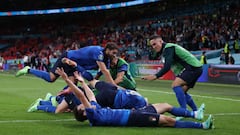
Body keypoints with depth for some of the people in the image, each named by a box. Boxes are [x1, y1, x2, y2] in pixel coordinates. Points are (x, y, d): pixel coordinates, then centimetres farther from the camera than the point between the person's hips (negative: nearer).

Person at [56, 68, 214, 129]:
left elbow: (90, 94, 30)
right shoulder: (93, 116, -15)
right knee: (168, 120, -14)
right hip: (133, 118, -10)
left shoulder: (95, 109, 11)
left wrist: (82, 81, 34)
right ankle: (202, 125, -12)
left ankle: (194, 114, 23)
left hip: (133, 112, 10)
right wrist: (67, 80, -27)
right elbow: (80, 95, -24)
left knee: (166, 106, 14)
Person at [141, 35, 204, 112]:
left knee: (175, 85, -22)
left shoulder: (168, 48, -11)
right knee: (182, 92, 15)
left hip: (193, 67, -10)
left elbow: (167, 66, -23)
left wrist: (156, 76, -30)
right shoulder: (165, 50, 20)